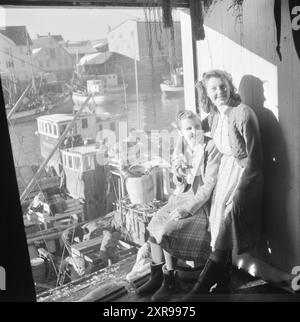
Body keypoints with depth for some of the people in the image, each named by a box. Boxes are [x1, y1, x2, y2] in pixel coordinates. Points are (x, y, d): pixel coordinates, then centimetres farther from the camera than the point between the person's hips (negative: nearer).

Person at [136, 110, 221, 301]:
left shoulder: (212, 147, -14)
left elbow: (210, 184, -18)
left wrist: (187, 209, -22)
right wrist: (179, 173, -11)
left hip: (203, 203, -7)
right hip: (184, 197, 7)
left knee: (166, 230, -20)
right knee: (155, 224, -9)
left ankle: (170, 282, 1)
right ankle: (156, 277, 6)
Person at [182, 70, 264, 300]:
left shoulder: (243, 113, -19)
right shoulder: (214, 115, 5)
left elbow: (253, 157, -19)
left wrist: (238, 192, -19)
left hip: (243, 172, -7)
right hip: (226, 168, 7)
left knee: (223, 239, -4)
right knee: (220, 226, 8)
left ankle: (200, 290, 7)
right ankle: (222, 286, 23)